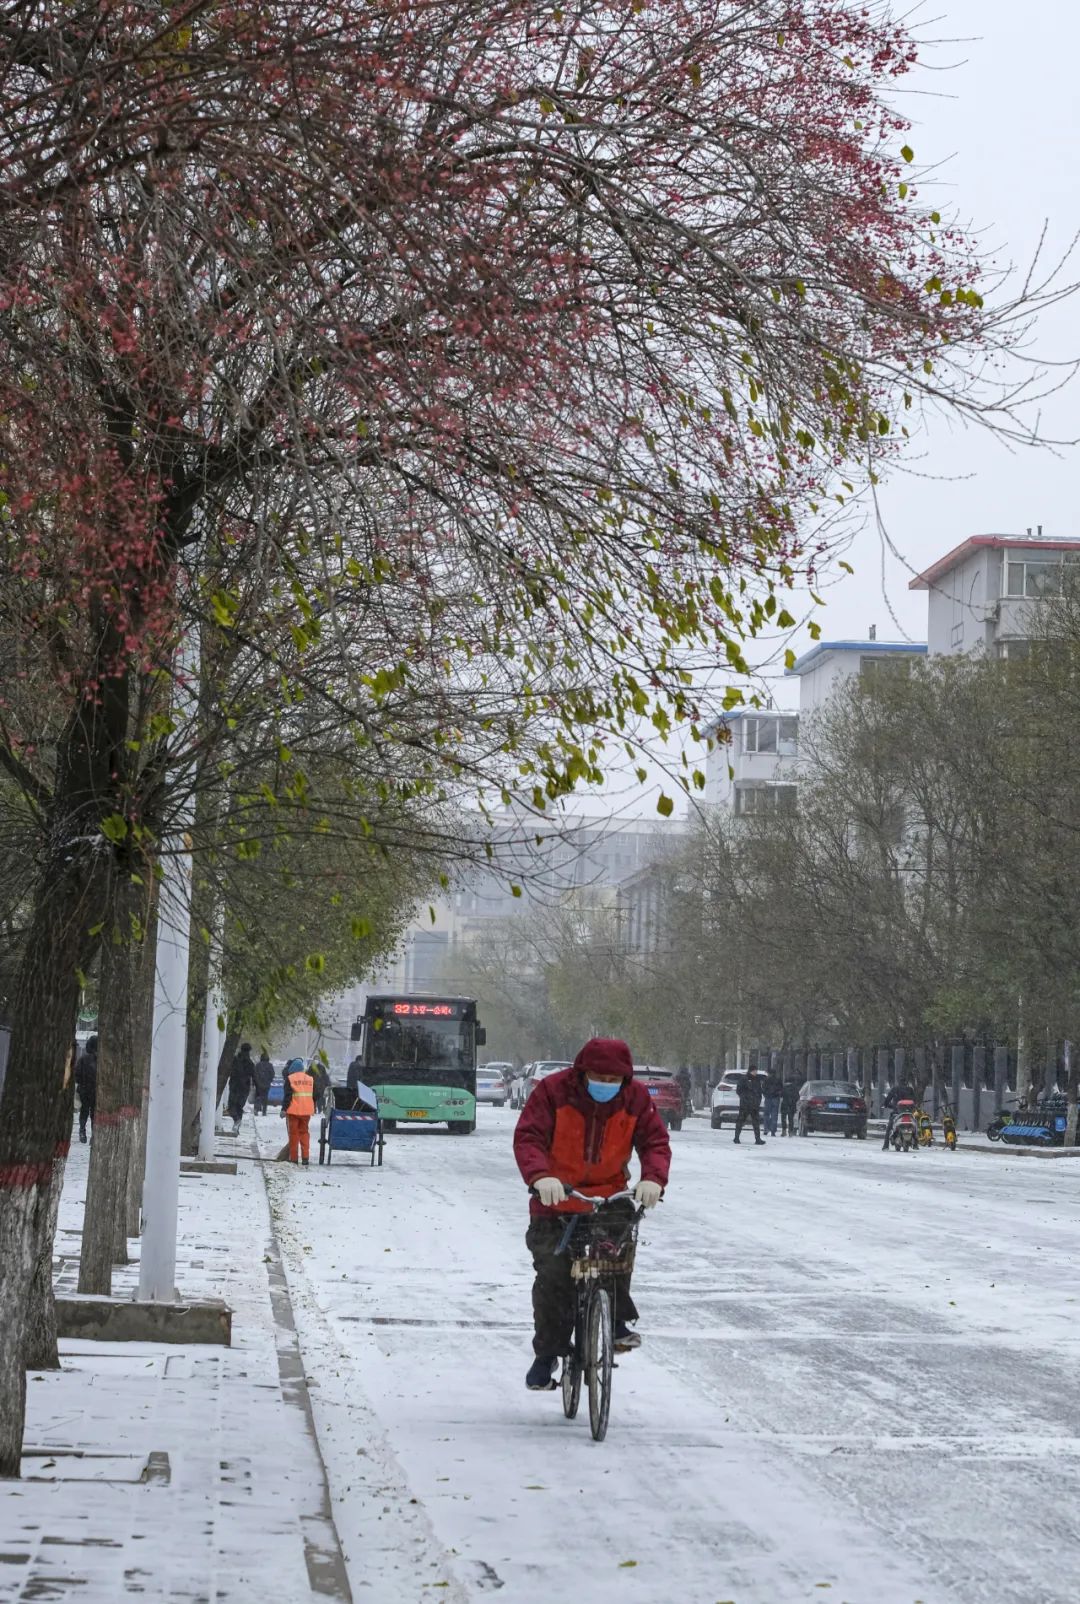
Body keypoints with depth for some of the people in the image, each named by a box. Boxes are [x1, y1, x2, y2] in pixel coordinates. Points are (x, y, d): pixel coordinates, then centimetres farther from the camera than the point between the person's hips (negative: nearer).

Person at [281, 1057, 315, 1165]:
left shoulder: (290, 1079, -6)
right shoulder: (310, 1079, 9)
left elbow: (287, 1096, -11)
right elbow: (314, 1095, 15)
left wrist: (284, 1109, -8)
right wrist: (313, 1108, 25)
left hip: (294, 1111, -4)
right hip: (306, 1111, 4)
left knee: (293, 1133, 4)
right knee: (304, 1132, 13)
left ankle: (293, 1157, 4)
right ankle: (305, 1156, 5)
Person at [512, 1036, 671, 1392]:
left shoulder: (636, 1099, -4)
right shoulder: (552, 1091, -12)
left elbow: (655, 1142, -6)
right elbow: (528, 1137, -18)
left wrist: (653, 1178, -29)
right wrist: (540, 1176, -38)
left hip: (609, 1195, 1)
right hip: (555, 1199, -1)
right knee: (552, 1274, -8)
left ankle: (616, 1320, -10)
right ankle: (546, 1354, 7)